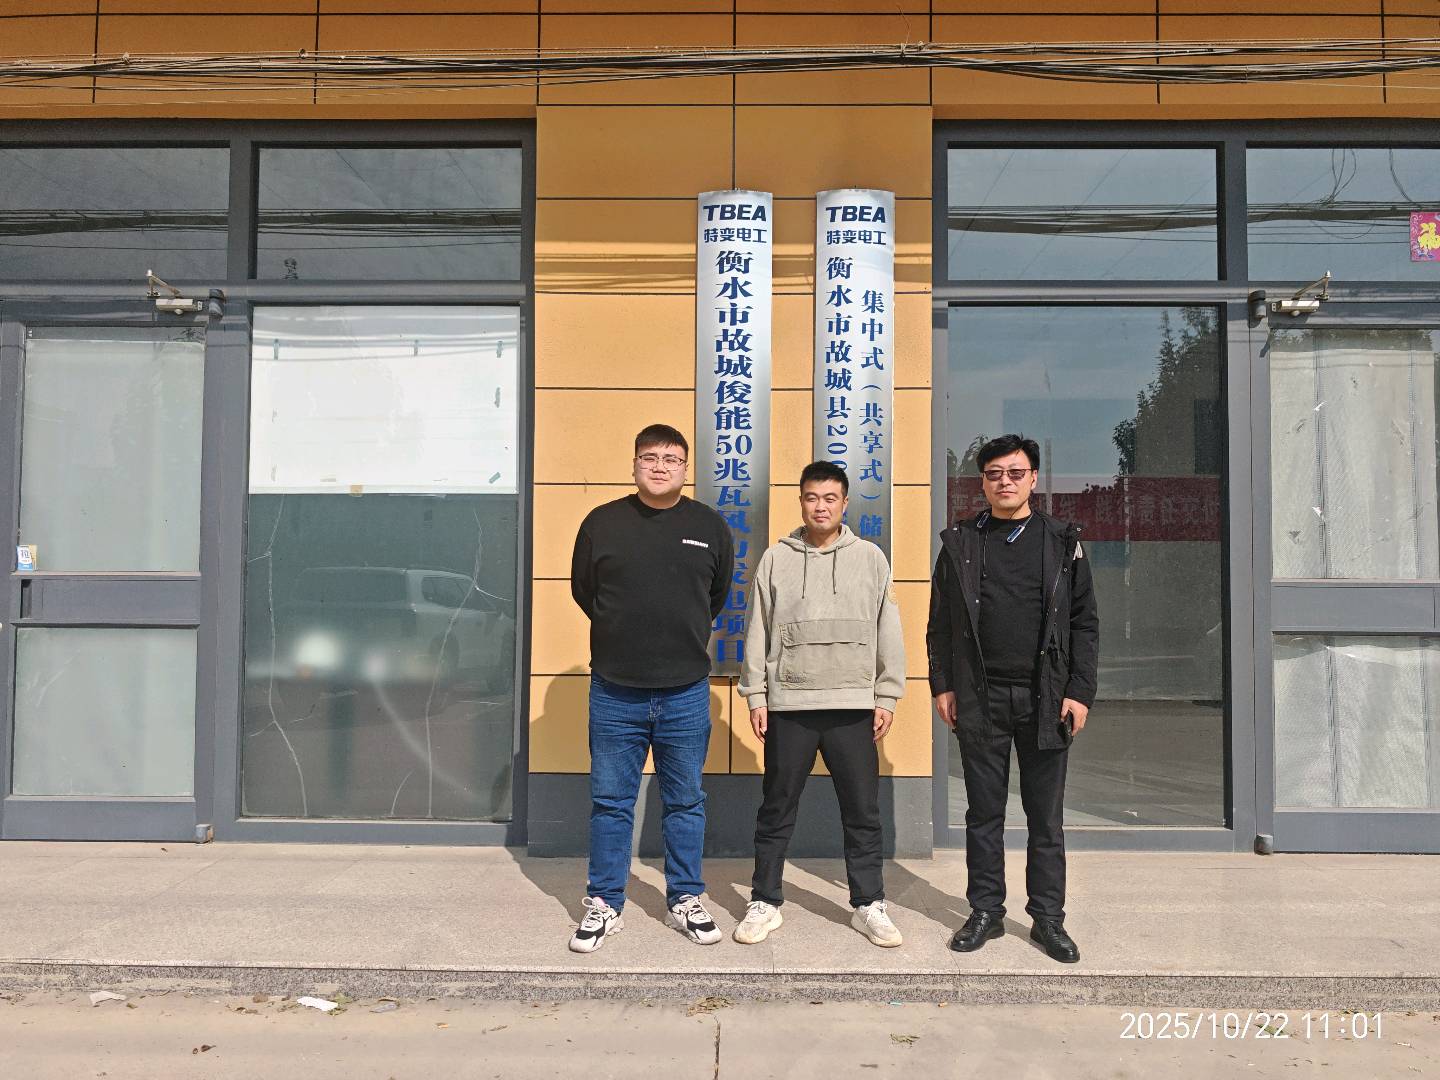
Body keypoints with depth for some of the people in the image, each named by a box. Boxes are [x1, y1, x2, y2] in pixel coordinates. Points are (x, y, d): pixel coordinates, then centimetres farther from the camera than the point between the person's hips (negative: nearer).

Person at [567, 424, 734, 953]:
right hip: (614, 691, -1)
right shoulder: (602, 523, -1)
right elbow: (583, 591, 11)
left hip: (686, 692, 1)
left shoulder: (710, 526, 2)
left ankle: (686, 901, 27)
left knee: (685, 803, 12)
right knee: (610, 802, 8)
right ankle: (603, 905, 22)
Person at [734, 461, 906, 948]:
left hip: (854, 705, 0)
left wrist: (887, 696, 2)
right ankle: (764, 903, 21)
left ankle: (869, 905, 20)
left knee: (863, 812, 7)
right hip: (788, 705, 0)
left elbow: (887, 630, 5)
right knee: (777, 811, 9)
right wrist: (755, 695, 0)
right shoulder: (776, 558, 4)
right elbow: (758, 631, 4)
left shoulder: (871, 557, 5)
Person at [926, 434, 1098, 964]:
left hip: (1045, 699, 0)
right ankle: (985, 912, 21)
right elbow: (940, 622, 7)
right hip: (980, 700, 1)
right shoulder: (959, 542, 7)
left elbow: (1084, 622, 4)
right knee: (984, 813, 9)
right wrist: (942, 685, 1)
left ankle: (1048, 918, 19)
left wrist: (1080, 692, -3)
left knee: (1046, 816, 7)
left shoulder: (1062, 542, 5)